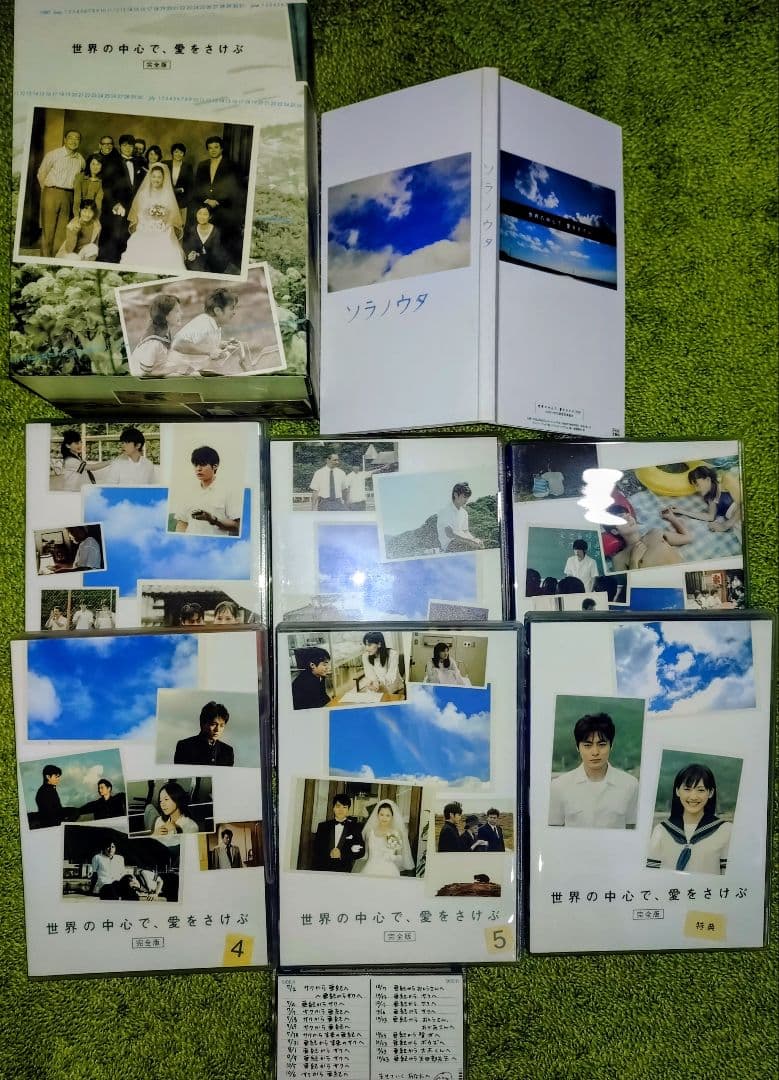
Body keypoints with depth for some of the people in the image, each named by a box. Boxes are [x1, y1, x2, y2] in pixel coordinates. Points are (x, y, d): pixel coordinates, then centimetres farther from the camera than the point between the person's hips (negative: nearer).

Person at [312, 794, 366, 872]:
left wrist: (342, 854, -12)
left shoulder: (355, 827, 6)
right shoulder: (323, 826, 11)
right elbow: (315, 849, 6)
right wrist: (328, 854, -12)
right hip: (322, 869, 1)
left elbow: (361, 851, 0)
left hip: (344, 872, -1)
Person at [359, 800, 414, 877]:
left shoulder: (396, 834, -2)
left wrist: (390, 857, -15)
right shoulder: (371, 831, 7)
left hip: (388, 871, -2)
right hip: (371, 869, 2)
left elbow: (400, 857, -1)